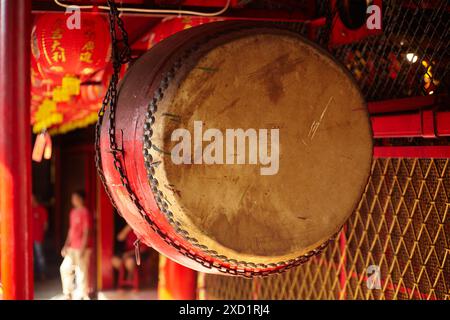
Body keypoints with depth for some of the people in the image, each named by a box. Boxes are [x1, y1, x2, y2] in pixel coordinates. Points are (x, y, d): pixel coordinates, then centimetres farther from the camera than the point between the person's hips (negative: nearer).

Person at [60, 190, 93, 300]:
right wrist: (66, 246, 15)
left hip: (82, 248, -9)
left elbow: (86, 232, -17)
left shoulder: (85, 213, -14)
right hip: (72, 247, 9)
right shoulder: (73, 212, 12)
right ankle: (68, 294, 23)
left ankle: (82, 296, 6)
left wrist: (82, 248, -20)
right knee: (65, 268, 11)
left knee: (81, 272, -4)